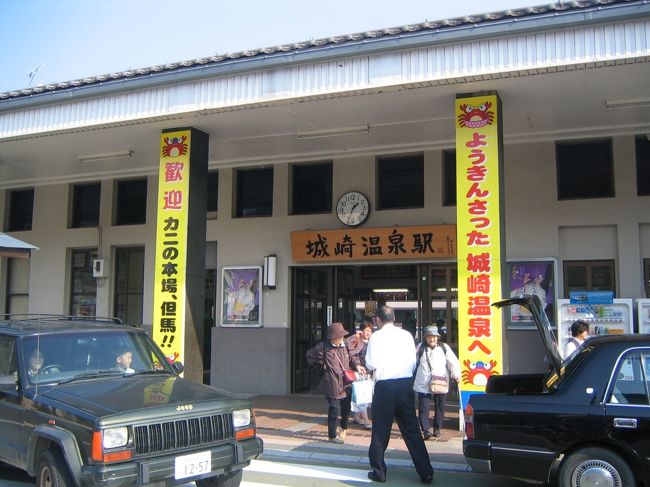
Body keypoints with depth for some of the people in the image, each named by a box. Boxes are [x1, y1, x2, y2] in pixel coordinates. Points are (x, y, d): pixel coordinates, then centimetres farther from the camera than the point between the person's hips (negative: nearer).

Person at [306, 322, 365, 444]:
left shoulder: (346, 344, 2)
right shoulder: (324, 347, -9)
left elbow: (352, 356, 13)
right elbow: (310, 355, 4)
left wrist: (357, 365, -6)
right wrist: (322, 364, 5)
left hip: (346, 383, 5)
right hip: (332, 385, -5)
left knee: (346, 408, 15)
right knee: (334, 409, -3)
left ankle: (344, 428, 43)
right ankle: (332, 435, 14)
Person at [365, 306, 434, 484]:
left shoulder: (376, 336, -6)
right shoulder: (407, 335, 5)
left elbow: (371, 364, -10)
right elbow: (413, 363, 8)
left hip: (385, 385, -4)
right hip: (406, 384, 4)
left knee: (380, 431, 8)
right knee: (412, 429, 10)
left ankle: (378, 471, 15)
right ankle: (425, 473, 11)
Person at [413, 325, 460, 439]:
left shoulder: (444, 348, 2)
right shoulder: (420, 348, 4)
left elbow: (453, 362, -2)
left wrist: (456, 374, -15)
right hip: (423, 385, -1)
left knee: (440, 408, 12)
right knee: (423, 408, -9)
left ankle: (437, 429, 26)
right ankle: (426, 430, -8)